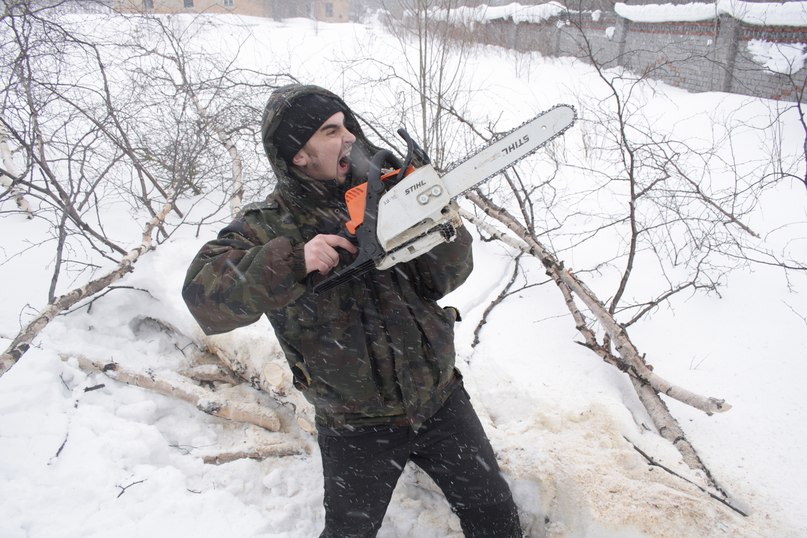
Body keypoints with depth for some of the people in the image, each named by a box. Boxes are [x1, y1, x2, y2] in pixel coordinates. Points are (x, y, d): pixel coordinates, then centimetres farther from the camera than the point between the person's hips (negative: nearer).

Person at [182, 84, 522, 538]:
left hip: (440, 399, 3)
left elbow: (445, 277, -7)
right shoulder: (268, 227, -11)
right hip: (356, 428, -2)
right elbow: (205, 296, -25)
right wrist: (291, 260, -38)